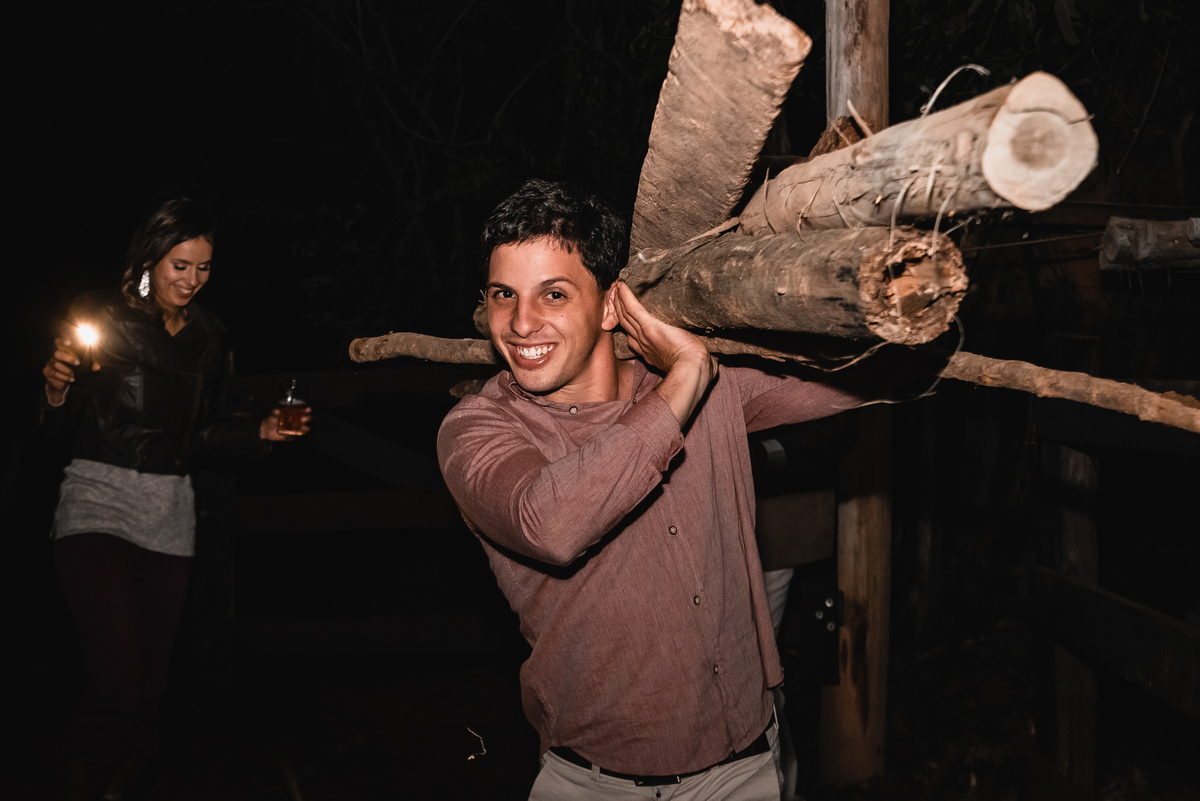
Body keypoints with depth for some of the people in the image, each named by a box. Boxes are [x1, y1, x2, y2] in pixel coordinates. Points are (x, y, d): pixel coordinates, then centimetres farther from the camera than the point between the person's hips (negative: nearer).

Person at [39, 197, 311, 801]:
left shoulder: (208, 338, 10)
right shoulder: (99, 317, -3)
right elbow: (59, 429, -4)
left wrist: (262, 432, 5)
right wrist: (56, 391, -25)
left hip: (170, 513, 5)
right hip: (97, 505, -4)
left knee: (150, 684, 6)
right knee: (116, 686, -17)